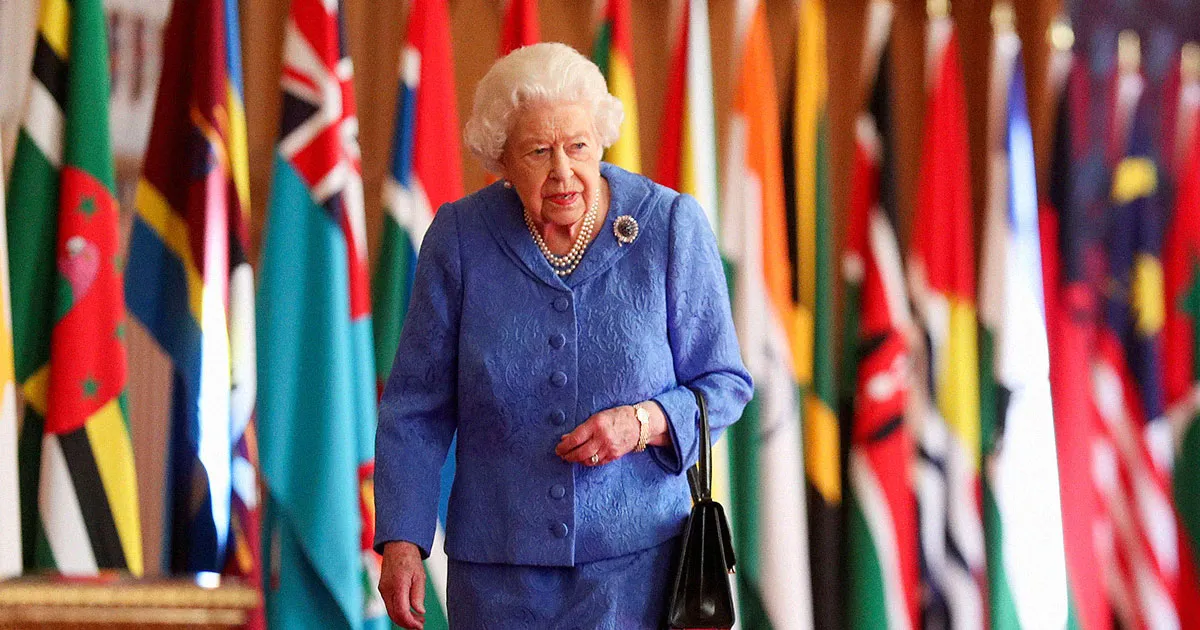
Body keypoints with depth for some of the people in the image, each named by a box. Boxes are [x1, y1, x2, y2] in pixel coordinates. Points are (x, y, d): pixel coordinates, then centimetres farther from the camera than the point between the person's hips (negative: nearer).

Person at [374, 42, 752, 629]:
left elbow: (724, 383, 3)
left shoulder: (671, 228, -4)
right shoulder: (460, 237, -2)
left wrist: (643, 423, -16)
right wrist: (401, 542, -6)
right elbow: (417, 406, 2)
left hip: (634, 558, -1)